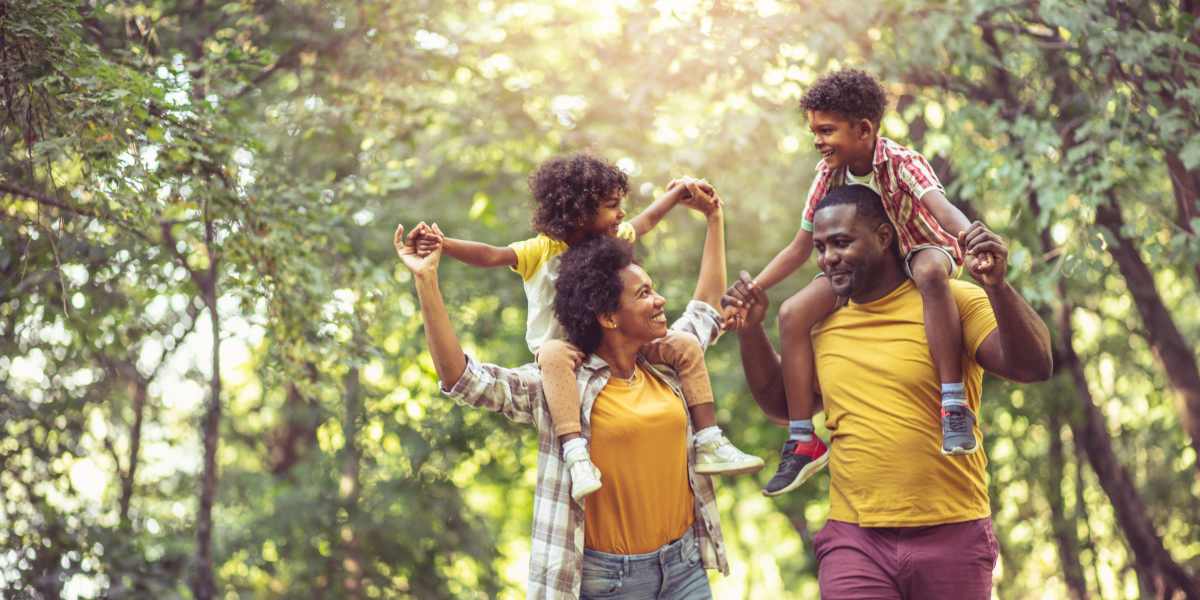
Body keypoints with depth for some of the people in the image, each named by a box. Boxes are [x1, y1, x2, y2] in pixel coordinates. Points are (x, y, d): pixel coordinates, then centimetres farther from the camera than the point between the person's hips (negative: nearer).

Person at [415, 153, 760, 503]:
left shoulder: (614, 239, 4)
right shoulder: (541, 251, -15)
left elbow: (647, 220, 23)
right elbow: (492, 256, -29)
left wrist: (679, 191, 22)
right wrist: (443, 245, -43)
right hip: (568, 354, -6)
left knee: (685, 346, -7)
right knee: (555, 353, -42)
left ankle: (709, 444, -6)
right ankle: (576, 453, -51)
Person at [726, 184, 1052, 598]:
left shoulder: (952, 301, -4)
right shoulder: (824, 321, 10)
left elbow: (1033, 368, -15)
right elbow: (781, 404, 21)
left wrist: (997, 287, -29)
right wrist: (750, 330, 8)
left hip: (951, 536, -3)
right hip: (854, 541, 3)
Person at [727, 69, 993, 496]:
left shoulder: (902, 162, -23)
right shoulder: (829, 174, -7)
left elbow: (941, 208, -43)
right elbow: (800, 249, 1)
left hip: (923, 250, -5)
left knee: (930, 271, -44)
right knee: (792, 314, -17)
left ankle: (954, 405, -43)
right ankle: (802, 441, -10)